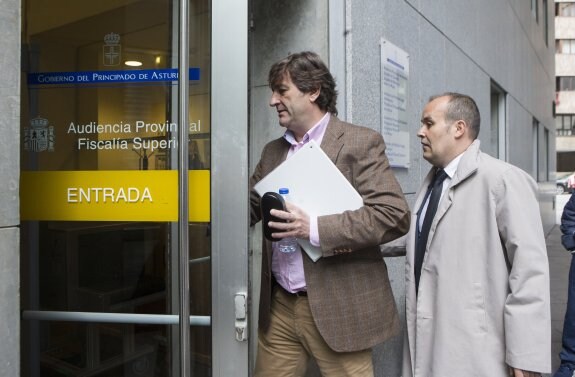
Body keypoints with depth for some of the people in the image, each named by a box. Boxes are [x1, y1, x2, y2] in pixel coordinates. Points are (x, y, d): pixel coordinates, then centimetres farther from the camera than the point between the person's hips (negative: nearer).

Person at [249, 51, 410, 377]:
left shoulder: (360, 142, -6)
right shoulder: (273, 151, 13)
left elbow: (395, 215, -15)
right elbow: (248, 209, 15)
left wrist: (315, 229, -21)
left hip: (337, 309, -5)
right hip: (279, 307, 6)